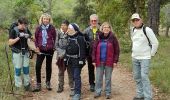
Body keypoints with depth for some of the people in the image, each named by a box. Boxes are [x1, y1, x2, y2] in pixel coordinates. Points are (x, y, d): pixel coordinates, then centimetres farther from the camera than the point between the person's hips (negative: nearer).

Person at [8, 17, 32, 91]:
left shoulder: (26, 30, 3)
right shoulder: (14, 30, -9)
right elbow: (10, 42, -14)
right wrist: (18, 37, -24)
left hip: (25, 52, 4)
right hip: (17, 53, -4)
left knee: (26, 69, 9)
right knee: (18, 70, 2)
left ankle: (27, 84, 22)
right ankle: (18, 86, 13)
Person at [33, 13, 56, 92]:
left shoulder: (52, 28, -4)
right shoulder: (38, 28, 0)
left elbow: (54, 38, 2)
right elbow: (36, 38, 6)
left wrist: (53, 46, -5)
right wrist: (37, 47, -3)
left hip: (49, 50, -1)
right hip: (41, 50, 1)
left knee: (48, 66, 10)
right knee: (38, 66, -6)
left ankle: (48, 83, 23)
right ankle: (38, 84, 4)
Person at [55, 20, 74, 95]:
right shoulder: (59, 33, 4)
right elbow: (56, 45, 8)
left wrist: (64, 53, -12)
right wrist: (60, 53, -5)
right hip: (60, 56, 4)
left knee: (70, 72, -1)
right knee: (60, 72, 13)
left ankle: (72, 88, 5)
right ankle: (60, 86, 25)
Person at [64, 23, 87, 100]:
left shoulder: (80, 38, -13)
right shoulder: (69, 38, 11)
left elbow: (82, 50, -16)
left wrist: (81, 60, -20)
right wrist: (65, 58, 14)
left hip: (77, 60, -8)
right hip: (70, 60, 8)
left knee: (77, 76, -7)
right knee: (74, 76, 15)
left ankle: (77, 93, -2)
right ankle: (76, 90, 28)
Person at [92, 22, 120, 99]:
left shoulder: (113, 38, -3)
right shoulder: (98, 38, 3)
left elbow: (116, 50, -2)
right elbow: (94, 49, 5)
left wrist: (115, 61, -6)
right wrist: (94, 60, 0)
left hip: (109, 62, -2)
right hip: (99, 61, 2)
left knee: (108, 78, 8)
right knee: (98, 78, 8)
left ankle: (108, 93, 20)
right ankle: (97, 92, 20)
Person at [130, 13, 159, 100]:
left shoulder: (147, 30, -15)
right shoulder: (133, 31, 7)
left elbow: (155, 43, -11)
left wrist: (151, 54, -6)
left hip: (145, 58, -7)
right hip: (134, 58, 7)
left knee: (144, 77, -12)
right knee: (137, 77, 11)